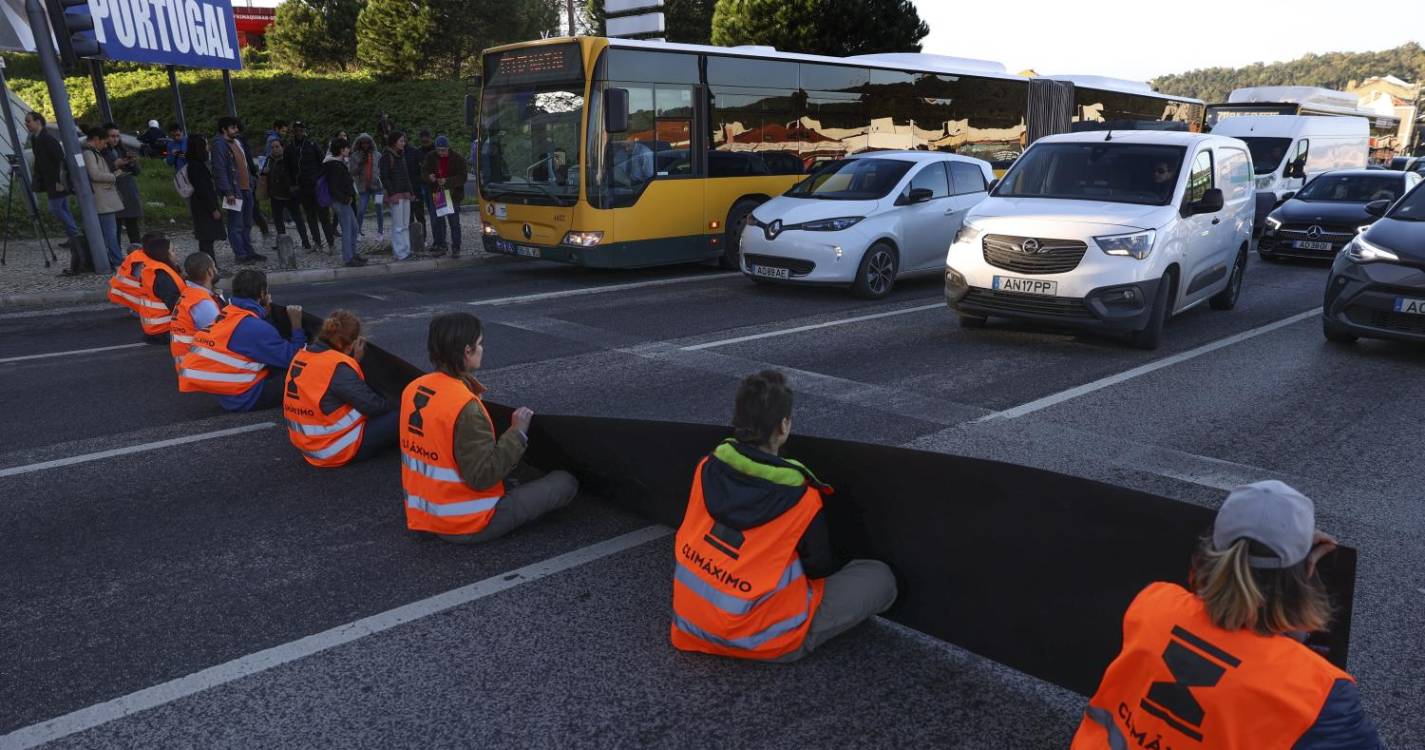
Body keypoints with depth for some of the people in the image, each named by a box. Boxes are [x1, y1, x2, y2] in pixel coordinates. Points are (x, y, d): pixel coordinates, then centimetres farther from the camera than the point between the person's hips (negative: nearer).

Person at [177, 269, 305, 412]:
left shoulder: (226, 314, 5)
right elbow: (292, 359, -16)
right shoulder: (255, 327, -21)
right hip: (245, 398, -9)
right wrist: (296, 324, -7)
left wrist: (264, 312, 14)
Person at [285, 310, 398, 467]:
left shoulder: (302, 355, 2)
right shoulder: (338, 367, -23)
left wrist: (354, 361, 3)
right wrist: (392, 403, 2)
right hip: (339, 449, -9)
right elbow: (373, 406, -18)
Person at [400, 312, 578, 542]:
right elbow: (483, 476, -27)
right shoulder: (465, 407, -28)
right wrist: (518, 432, -17)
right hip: (467, 525, -8)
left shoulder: (414, 388, -2)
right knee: (566, 482, -2)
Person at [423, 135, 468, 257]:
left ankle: (456, 248, 6)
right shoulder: (430, 157, 3)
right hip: (436, 195, 4)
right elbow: (424, 171, 9)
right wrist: (429, 176, -16)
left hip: (453, 195, -4)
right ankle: (441, 246, 20)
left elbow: (462, 177, -13)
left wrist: (447, 181, -26)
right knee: (436, 221, 8)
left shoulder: (458, 159, -8)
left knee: (454, 223, -1)